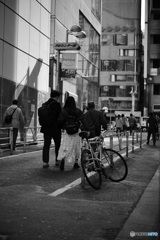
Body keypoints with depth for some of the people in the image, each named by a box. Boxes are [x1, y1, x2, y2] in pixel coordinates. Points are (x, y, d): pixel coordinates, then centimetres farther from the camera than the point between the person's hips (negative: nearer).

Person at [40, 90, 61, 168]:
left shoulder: (45, 104, 4)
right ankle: (57, 160, 19)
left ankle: (45, 162, 3)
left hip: (46, 128, 5)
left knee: (46, 145, 6)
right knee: (57, 145, 11)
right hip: (56, 128, -4)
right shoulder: (57, 104, -13)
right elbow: (59, 116, -14)